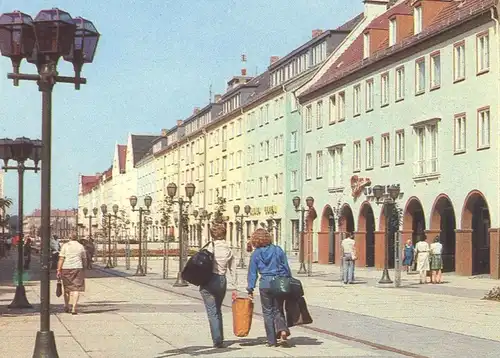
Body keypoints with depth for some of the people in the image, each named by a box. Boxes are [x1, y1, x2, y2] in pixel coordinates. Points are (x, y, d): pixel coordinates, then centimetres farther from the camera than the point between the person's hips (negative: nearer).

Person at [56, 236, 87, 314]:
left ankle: (66, 307, 28)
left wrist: (58, 270, -5)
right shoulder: (81, 247, 7)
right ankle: (74, 308, -11)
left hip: (66, 269, 1)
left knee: (67, 288, 16)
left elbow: (61, 259, -5)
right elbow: (84, 260, 10)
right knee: (76, 289, -1)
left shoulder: (65, 246, 3)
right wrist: (84, 269, 22)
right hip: (77, 268, -1)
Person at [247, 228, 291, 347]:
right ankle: (283, 329, -14)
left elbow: (252, 273, 2)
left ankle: (272, 341, 8)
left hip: (265, 284, -1)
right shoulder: (278, 250, 4)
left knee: (268, 312, 8)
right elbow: (287, 268, 5)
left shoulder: (255, 254, 1)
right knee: (278, 310, 13)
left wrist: (250, 290, 6)